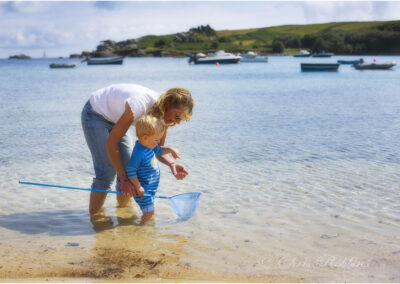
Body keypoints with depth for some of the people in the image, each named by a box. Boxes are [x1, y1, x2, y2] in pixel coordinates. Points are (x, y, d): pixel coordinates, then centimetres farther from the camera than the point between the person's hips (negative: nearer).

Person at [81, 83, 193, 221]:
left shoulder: (163, 113, -16)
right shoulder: (140, 104, -39)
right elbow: (111, 143, -32)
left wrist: (172, 164, -27)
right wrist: (123, 179, -31)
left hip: (116, 119, 7)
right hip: (95, 114, -7)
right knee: (107, 171, -15)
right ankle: (94, 215, -4)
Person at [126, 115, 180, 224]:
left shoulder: (149, 145, 1)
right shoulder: (138, 153, -28)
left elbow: (159, 150, 23)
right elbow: (130, 171, -25)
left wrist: (171, 150, 7)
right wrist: (138, 187, -22)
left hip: (151, 188, 10)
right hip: (143, 190, -10)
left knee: (149, 212, 20)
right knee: (149, 212, -9)